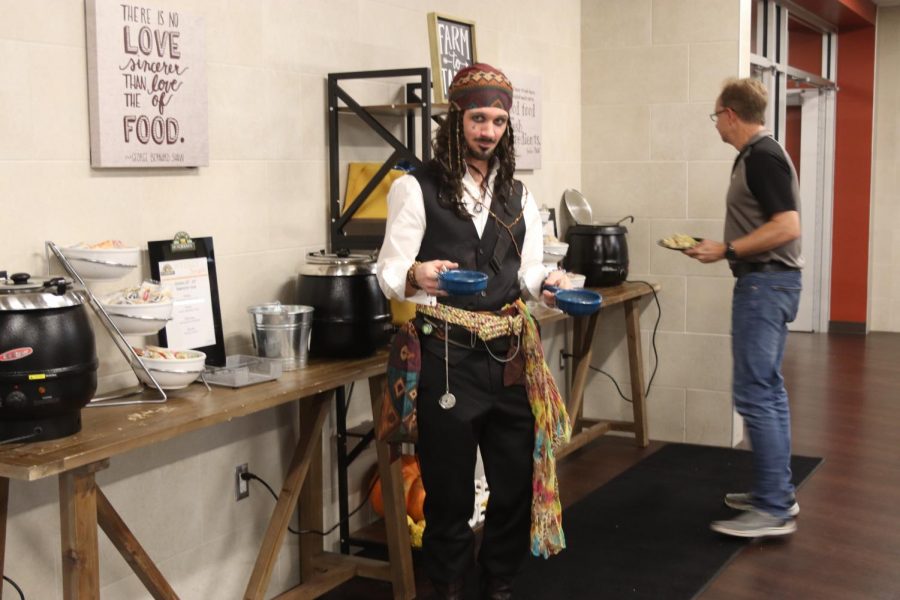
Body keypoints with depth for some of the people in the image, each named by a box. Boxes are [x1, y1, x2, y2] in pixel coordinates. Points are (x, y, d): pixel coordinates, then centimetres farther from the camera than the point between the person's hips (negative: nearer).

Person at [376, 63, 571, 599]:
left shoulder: (518, 195, 12)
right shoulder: (417, 188, -5)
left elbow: (528, 273, 10)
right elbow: (389, 274, -9)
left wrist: (547, 285, -13)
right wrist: (417, 276, -31)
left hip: (510, 355, 5)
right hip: (447, 357, -5)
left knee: (518, 478, 11)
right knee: (450, 486, 6)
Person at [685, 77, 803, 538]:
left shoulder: (761, 157, -16)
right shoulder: (759, 154, 15)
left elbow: (787, 226, -24)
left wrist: (726, 250, -19)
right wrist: (721, 249, 15)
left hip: (765, 283, -11)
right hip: (766, 282, 11)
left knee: (753, 393, -10)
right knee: (767, 389, 13)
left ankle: (774, 511, -6)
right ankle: (777, 492, 21)